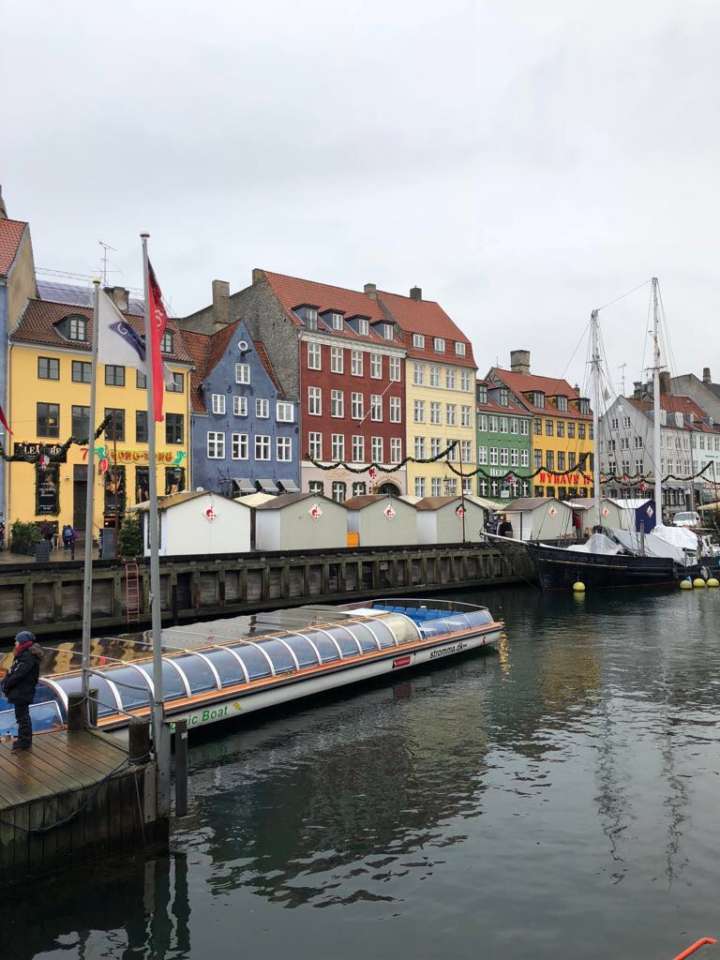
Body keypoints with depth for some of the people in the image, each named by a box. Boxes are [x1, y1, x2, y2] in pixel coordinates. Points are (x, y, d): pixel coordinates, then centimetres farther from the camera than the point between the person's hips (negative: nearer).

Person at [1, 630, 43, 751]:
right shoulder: (25, 654, 11)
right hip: (21, 692, 10)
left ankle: (25, 741, 9)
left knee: (22, 716, 0)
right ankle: (23, 739, 31)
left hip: (22, 692, -10)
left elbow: (18, 674, -25)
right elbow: (13, 672, 12)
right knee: (22, 716, 19)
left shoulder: (28, 657, -21)